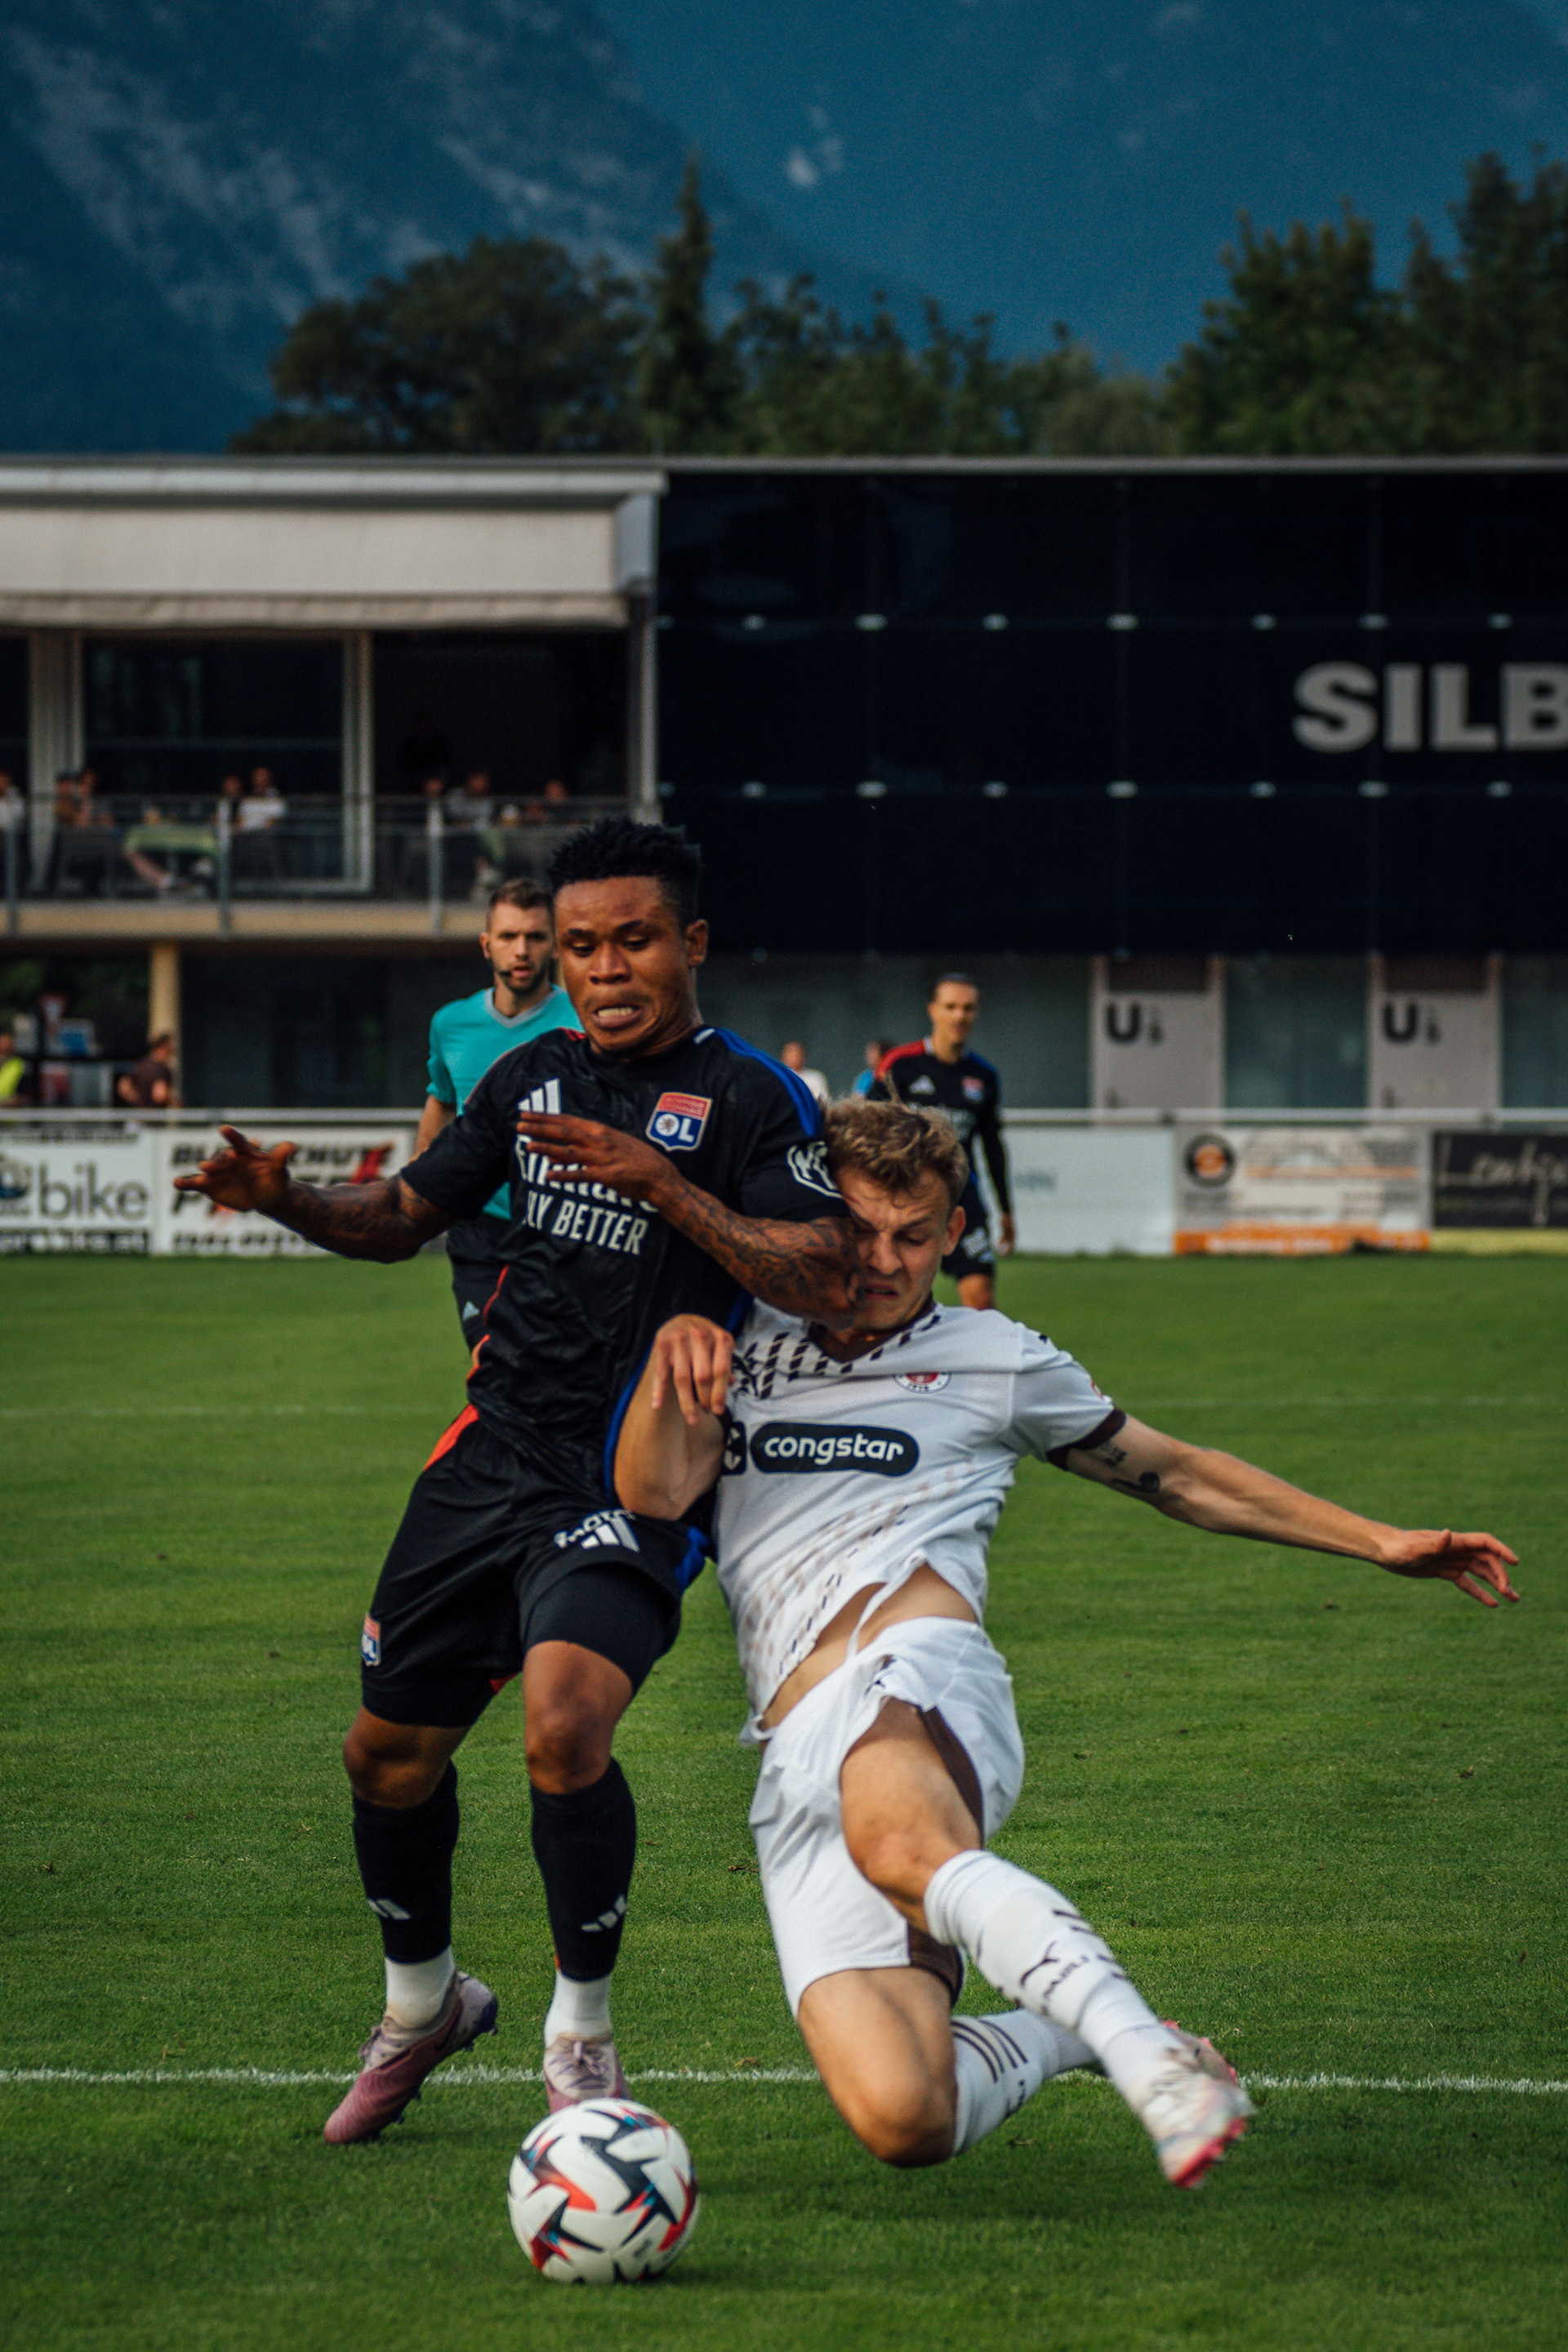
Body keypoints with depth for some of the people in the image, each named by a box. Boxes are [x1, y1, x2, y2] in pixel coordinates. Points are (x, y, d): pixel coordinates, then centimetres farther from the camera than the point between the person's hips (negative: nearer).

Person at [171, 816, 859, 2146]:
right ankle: (423, 2005, 38)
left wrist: (666, 1187, -24)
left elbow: (830, 1287, -16)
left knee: (564, 1722, -28)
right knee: (390, 1750, 12)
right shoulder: (533, 1077, 11)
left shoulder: (749, 1098, -7)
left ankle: (581, 2036, -8)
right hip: (495, 1451, 6)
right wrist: (286, 1199, 1)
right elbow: (408, 1215, 21)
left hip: (634, 1481, -6)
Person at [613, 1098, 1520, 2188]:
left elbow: (1176, 1474, 29)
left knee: (898, 1843, -44)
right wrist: (671, 1357, -13)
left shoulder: (997, 1361, 19)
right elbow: (653, 1492, 6)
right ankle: (1057, 2032, 12)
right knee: (901, 2120, -19)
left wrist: (1381, 1542, 27)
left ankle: (1148, 2057, -48)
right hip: (797, 1762, 2)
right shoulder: (749, 1348, 21)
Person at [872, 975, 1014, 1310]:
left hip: (960, 1196, 2)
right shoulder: (899, 1065, -2)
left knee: (980, 1292, -13)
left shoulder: (983, 1077, 9)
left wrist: (1005, 1208, 20)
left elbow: (993, 1145, 18)